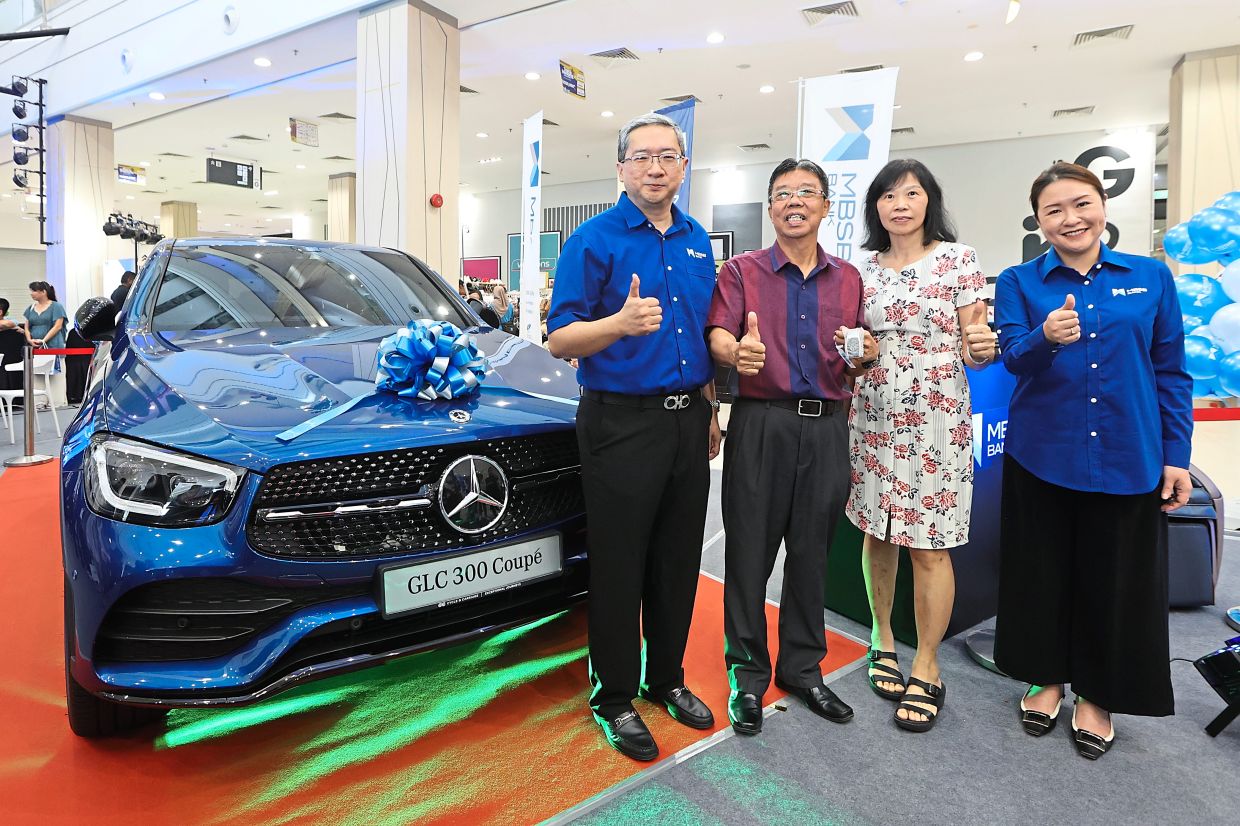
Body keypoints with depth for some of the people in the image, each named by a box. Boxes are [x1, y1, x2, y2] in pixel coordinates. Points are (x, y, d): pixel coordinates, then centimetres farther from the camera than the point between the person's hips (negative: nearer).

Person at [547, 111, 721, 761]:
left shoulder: (698, 241, 13)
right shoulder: (595, 239, -6)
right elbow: (559, 340, -12)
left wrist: (711, 410, 16)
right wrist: (621, 323, -29)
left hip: (688, 420, 6)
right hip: (621, 422, -6)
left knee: (678, 561, 14)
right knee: (619, 566, 3)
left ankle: (666, 678, 33)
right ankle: (614, 697, 21)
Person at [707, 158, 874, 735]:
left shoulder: (848, 279, 15)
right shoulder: (742, 271, 5)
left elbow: (860, 359, 18)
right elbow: (717, 337, -11)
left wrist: (863, 351, -5)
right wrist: (738, 353, -34)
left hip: (827, 426, 3)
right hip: (761, 422, -3)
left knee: (811, 553, 12)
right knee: (749, 553, 3)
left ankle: (803, 667, 29)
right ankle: (748, 673, 19)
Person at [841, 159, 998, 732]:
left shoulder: (958, 259, -1)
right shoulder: (864, 269, 9)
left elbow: (973, 351, -3)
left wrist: (984, 346, -25)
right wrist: (847, 346, -7)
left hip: (936, 420, -3)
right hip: (873, 417, 4)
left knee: (929, 547, 0)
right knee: (877, 533, 11)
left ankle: (926, 669, 16)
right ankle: (883, 638, 31)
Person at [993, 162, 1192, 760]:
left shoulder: (1152, 278, 4)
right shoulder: (1019, 282, 1)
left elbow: (1171, 372, 6)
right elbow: (1012, 354, -14)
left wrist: (1176, 456, 2)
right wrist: (1045, 337, -35)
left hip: (1128, 459, 1)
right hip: (1042, 456, 0)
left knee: (1117, 579, 9)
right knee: (1044, 573, 11)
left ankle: (1097, 694, 30)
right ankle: (1047, 677, 33)